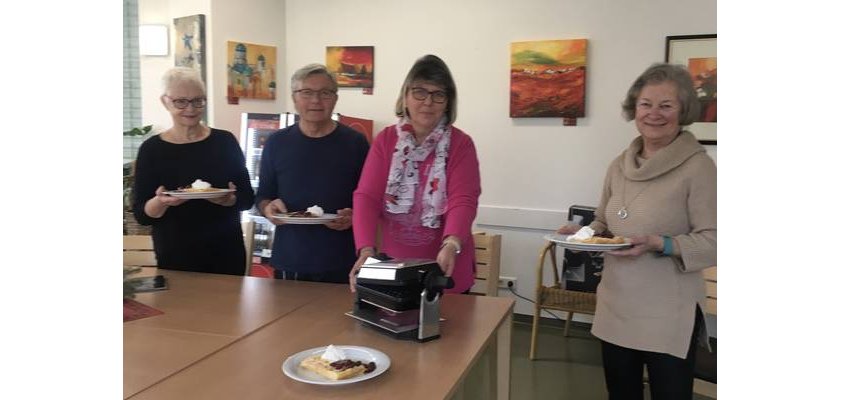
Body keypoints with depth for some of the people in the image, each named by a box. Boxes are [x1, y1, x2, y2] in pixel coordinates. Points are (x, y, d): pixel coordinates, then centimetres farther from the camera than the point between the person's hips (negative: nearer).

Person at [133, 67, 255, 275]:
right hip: (175, 258, -1)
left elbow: (248, 198, 1)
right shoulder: (152, 149, -3)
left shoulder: (225, 141, 0)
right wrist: (160, 202, -23)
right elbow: (141, 215, -3)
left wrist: (229, 200, -20)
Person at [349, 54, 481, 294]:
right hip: (393, 266, 2)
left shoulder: (461, 144, -5)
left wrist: (451, 245, -37)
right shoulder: (385, 140, 1)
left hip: (446, 270, -2)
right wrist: (366, 249, -24)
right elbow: (367, 196, -8)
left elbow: (463, 200, -17)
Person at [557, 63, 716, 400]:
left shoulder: (698, 166, -12)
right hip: (616, 307, 6)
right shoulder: (620, 165, 6)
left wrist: (659, 244, -26)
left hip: (669, 316, -6)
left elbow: (713, 241, -13)